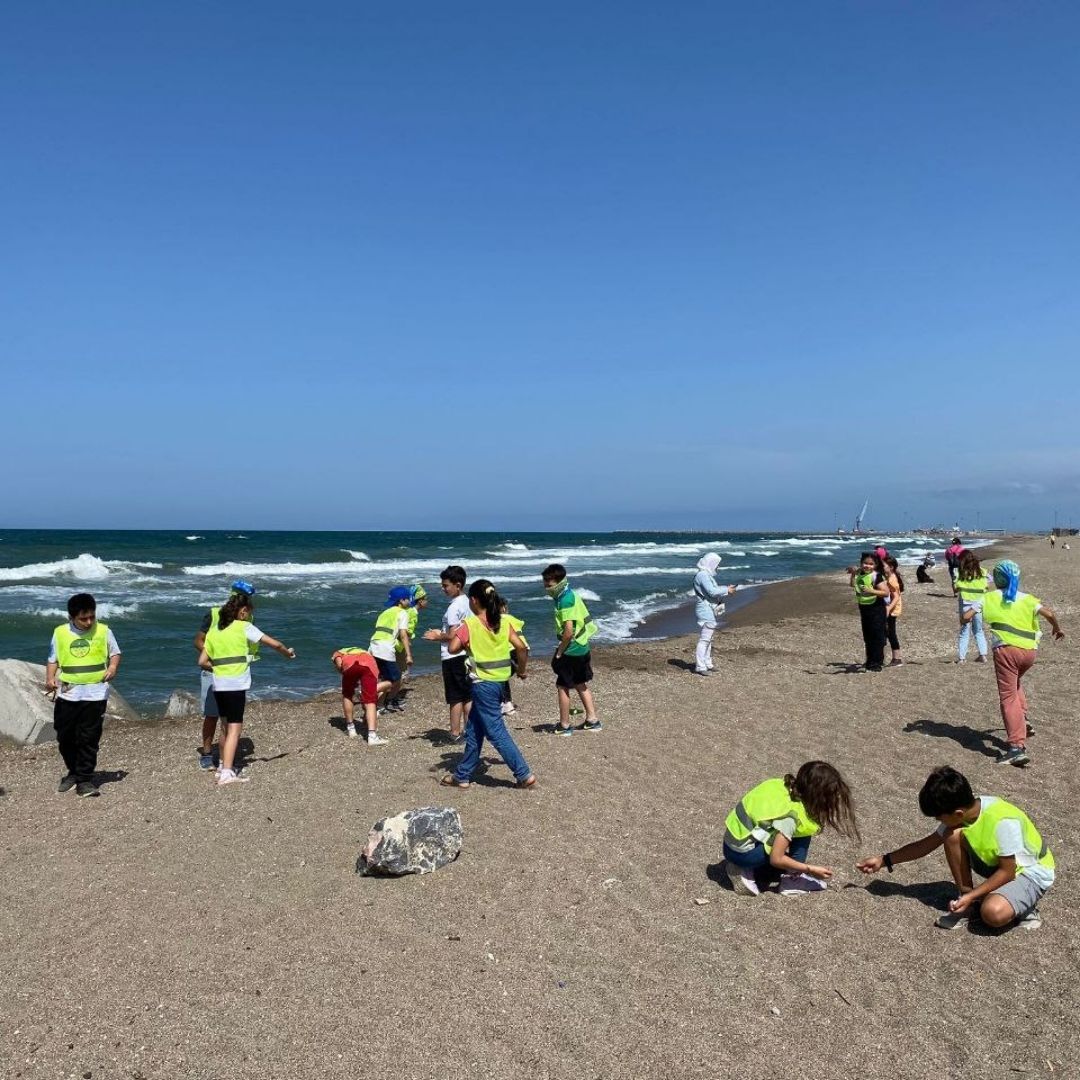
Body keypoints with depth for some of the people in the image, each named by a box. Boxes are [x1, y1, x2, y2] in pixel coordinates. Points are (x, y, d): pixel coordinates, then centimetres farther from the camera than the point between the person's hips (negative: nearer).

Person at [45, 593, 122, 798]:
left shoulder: (103, 631, -1)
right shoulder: (60, 633, 2)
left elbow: (115, 653, 9)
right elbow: (53, 659, 9)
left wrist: (112, 667, -10)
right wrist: (50, 679, -7)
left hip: (95, 694, -2)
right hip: (67, 694, 2)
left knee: (89, 739, -2)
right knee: (65, 737, 10)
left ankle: (85, 779, 6)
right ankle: (74, 772, 31)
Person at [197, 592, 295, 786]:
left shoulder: (213, 631, 12)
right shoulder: (244, 627, -4)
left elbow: (202, 662, 10)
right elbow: (274, 644, -2)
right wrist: (288, 652, 16)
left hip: (219, 685, 6)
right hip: (236, 685, -6)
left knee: (227, 727, 19)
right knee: (234, 728, -6)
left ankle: (224, 766, 30)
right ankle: (227, 774, -12)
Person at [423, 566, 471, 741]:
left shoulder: (454, 607, -18)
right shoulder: (467, 603, 10)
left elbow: (452, 635, -20)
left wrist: (437, 637, -4)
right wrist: (442, 634, 15)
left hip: (453, 657, -9)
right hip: (467, 654, 9)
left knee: (456, 698, -1)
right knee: (467, 695, 12)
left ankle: (455, 733, 5)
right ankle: (468, 730, 18)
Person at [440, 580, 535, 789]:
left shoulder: (469, 624, -12)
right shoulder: (504, 622, 2)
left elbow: (452, 649, -16)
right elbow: (521, 647, -3)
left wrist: (464, 642, 4)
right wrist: (521, 670, 11)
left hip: (483, 683, -7)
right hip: (501, 681, 7)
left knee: (496, 732, 0)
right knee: (473, 730, 18)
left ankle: (525, 775, -2)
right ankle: (463, 775, 25)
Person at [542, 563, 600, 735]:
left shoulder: (565, 601, -21)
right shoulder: (572, 596, 8)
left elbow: (568, 631, -27)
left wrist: (559, 652, -15)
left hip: (571, 651, -9)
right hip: (582, 648, 9)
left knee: (563, 687, 4)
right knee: (581, 685, 19)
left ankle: (564, 725, 13)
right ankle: (592, 720, 25)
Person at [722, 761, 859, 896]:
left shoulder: (785, 785, -3)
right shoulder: (791, 814, -23)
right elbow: (776, 859, -20)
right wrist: (810, 869, -8)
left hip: (736, 836, 8)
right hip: (741, 852, -8)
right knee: (802, 837, -8)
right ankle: (792, 879, 1)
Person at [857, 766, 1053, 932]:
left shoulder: (1002, 822, -34)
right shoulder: (959, 813, -12)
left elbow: (1007, 872, -24)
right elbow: (928, 844, 0)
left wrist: (972, 896, -25)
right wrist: (884, 860, 0)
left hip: (1031, 871, -7)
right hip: (997, 863, 7)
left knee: (993, 913, -36)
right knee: (953, 835, -19)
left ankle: (1024, 904, -2)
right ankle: (967, 900, -4)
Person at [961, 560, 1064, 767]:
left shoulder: (989, 598, 5)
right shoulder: (1027, 599, 11)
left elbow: (967, 617, -1)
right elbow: (1049, 614, -3)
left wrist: (967, 621, 22)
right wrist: (1057, 628, 18)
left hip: (1005, 650, -4)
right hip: (1029, 651, 4)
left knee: (1008, 696, -5)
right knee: (1015, 684, 33)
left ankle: (1017, 747, -13)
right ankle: (1022, 721, 18)